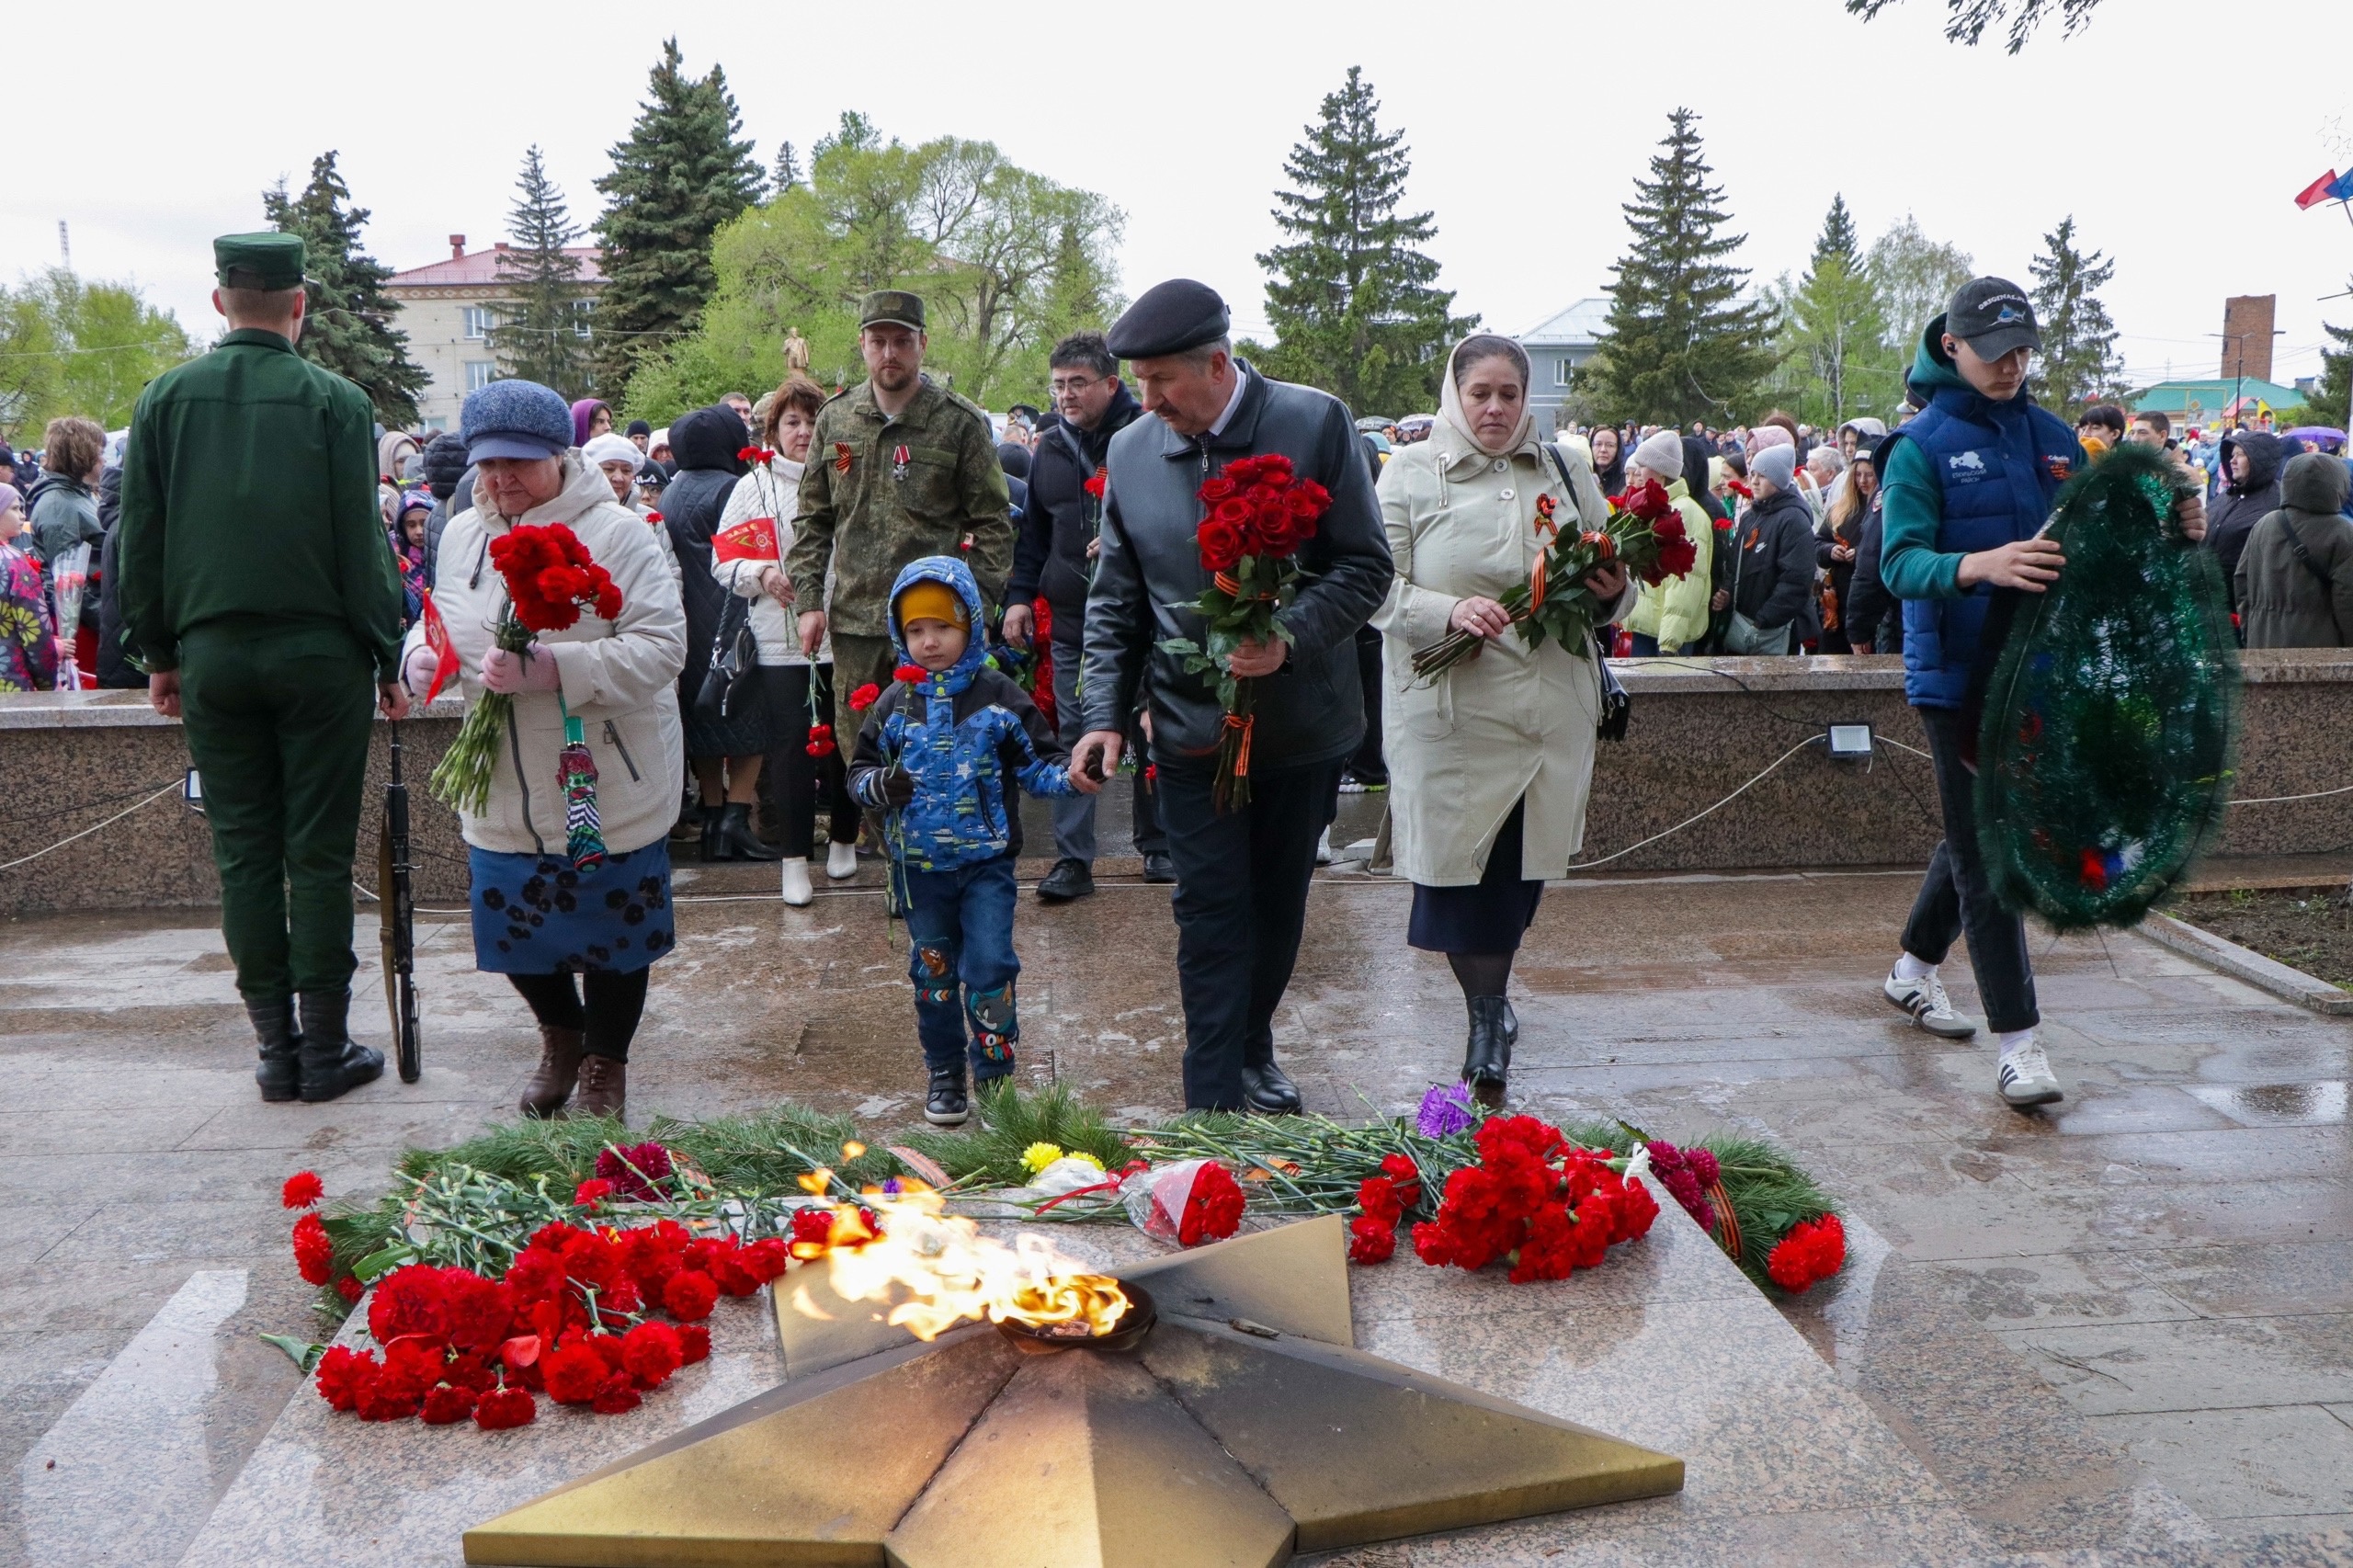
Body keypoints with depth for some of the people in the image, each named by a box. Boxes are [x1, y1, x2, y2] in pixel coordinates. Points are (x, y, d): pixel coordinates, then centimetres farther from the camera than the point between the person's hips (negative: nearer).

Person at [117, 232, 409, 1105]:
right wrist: (388, 659, 1)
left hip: (211, 655, 3)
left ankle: (276, 1047, 11)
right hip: (320, 652, -2)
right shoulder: (334, 402, -5)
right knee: (319, 854, 1)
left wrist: (159, 653, 14)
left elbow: (139, 539, 6)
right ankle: (325, 1049, 5)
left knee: (243, 853, 8)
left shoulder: (166, 399, 4)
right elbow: (364, 544, -6)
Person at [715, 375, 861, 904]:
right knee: (791, 745, -2)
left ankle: (843, 840, 28)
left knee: (846, 741, 9)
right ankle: (796, 859, 7)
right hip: (781, 639, -1)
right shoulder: (754, 486, 6)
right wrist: (761, 573, -14)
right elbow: (723, 563, 5)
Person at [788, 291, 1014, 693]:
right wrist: (809, 600, 7)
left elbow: (993, 524, 1)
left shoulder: (961, 424, 0)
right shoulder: (834, 418, 10)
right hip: (852, 620, 3)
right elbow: (812, 519, 15)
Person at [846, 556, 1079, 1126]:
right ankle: (944, 1074, 27)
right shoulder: (894, 703, 2)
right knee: (933, 971, 12)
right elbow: (859, 770, 8)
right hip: (919, 866, 3)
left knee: (990, 968, -7)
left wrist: (1070, 775, -22)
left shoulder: (999, 696, -4)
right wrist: (880, 785, -15)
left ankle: (994, 1075, 9)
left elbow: (1035, 764, -1)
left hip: (986, 863, -2)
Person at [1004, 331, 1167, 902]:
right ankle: (1073, 859, 6)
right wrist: (1018, 596, 11)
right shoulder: (1050, 449, 12)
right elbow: (1032, 533, 19)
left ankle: (1157, 845, 24)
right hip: (1070, 619, 4)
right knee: (1073, 737, 2)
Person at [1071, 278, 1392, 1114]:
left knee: (1277, 903, 15)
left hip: (1301, 722, 0)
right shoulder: (1132, 451, 1)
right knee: (1212, 911, -1)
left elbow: (1366, 566, -7)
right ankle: (1214, 1101, 6)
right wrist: (1105, 715, -2)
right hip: (1192, 725, 0)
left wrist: (1292, 638, -23)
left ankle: (1253, 1051, 37)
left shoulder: (1317, 424, -8)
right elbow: (1115, 600, 7)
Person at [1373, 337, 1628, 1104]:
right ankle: (1487, 1014, 17)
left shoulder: (1566, 472, 11)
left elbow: (1612, 590, 16)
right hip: (1451, 711, -3)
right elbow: (1377, 590, -5)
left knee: (1522, 865, 8)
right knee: (1459, 865, -1)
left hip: (1553, 714, 3)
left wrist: (1612, 593, -8)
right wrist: (1448, 610, -22)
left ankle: (1490, 1002, 31)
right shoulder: (1410, 472, 2)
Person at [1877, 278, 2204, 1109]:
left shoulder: (2054, 439, 10)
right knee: (1985, 847, -5)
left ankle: (1913, 969, 39)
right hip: (1959, 675, -6)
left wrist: (2173, 527, -8)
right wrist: (1981, 565, -36)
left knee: (1978, 836, 17)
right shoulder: (1922, 447, -6)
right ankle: (2018, 1044, -3)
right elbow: (1901, 562, -18)